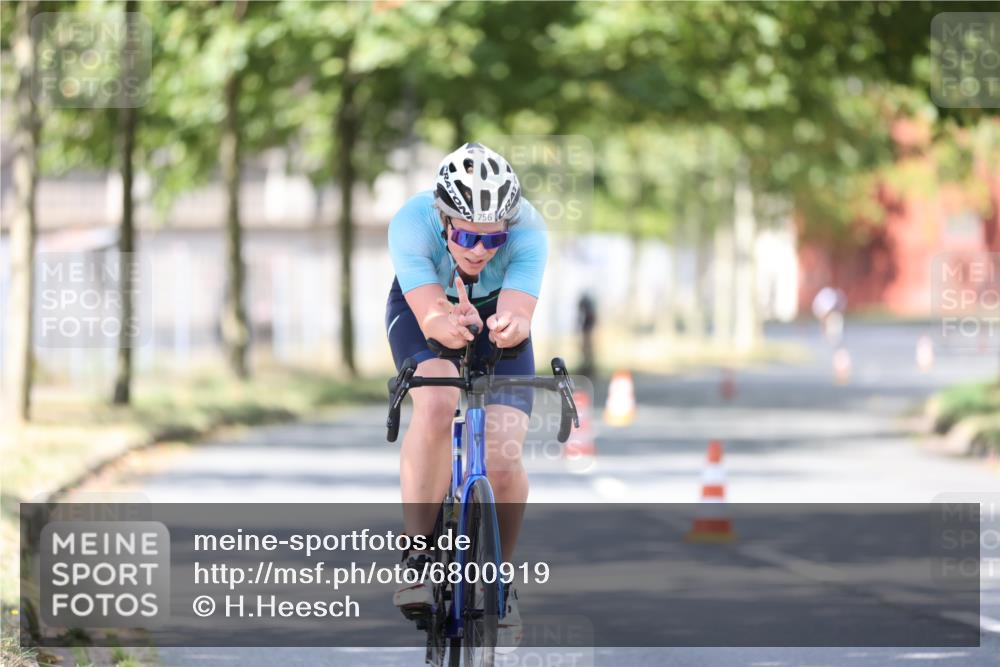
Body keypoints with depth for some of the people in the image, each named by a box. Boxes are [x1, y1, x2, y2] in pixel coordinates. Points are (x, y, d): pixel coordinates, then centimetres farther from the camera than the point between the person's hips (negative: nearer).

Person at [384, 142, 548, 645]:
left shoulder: (527, 230, -34)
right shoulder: (411, 223, -35)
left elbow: (520, 316, -46)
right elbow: (431, 317, -44)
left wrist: (510, 325, -69)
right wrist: (450, 324, -67)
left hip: (497, 315, 1)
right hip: (420, 309, -1)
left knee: (502, 463, -17)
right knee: (436, 404, -33)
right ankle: (417, 554, -21)